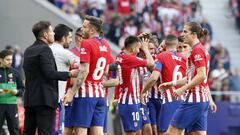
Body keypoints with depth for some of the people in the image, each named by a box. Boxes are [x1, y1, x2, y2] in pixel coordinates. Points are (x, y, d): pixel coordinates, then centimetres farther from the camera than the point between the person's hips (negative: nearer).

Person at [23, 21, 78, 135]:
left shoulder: (28, 51, 16)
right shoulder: (45, 49, -12)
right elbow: (50, 73, -19)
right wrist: (70, 74, -10)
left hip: (29, 99, 9)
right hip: (45, 99, -9)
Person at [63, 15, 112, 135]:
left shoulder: (86, 44, -11)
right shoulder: (106, 45, 12)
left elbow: (84, 71, -18)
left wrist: (71, 92, -18)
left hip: (86, 94, -7)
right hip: (100, 94, 7)